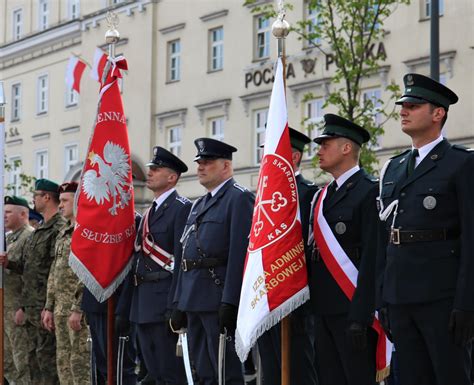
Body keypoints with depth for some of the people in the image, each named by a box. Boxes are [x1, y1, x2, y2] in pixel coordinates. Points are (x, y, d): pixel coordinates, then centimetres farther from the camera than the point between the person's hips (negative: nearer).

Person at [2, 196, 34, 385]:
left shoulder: (30, 237, -11)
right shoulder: (8, 238, 19)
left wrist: (24, 308, -23)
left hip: (17, 309, -10)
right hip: (5, 308, 10)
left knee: (23, 361, -7)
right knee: (6, 362, 13)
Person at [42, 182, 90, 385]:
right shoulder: (63, 233, 18)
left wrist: (78, 309, -20)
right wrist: (49, 307, 16)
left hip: (80, 308, -9)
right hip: (61, 308, 9)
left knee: (80, 362, -9)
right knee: (63, 362, 10)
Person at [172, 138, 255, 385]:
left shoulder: (239, 198, -7)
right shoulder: (199, 205, 21)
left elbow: (240, 253, -16)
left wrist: (229, 302, -22)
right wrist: (179, 303, 16)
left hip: (219, 297, -9)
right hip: (194, 299, 9)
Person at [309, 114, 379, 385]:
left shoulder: (370, 191, -9)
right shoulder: (324, 196, 18)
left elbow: (373, 258, -16)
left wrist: (360, 316, -21)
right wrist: (316, 302, 10)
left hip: (353, 308, -8)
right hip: (325, 309, 8)